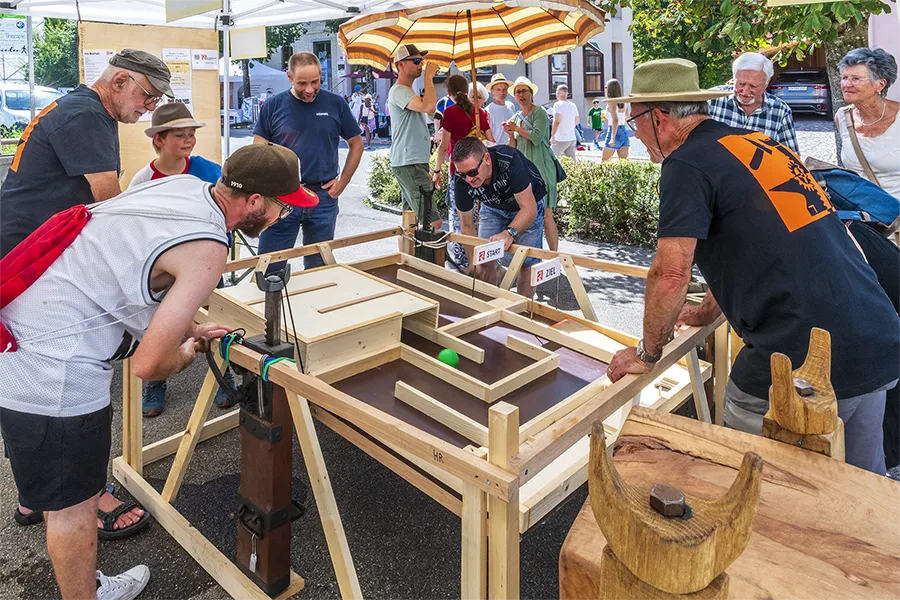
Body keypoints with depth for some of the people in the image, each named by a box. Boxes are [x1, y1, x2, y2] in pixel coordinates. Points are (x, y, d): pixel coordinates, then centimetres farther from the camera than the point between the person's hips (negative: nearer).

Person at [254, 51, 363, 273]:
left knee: (318, 267, 13)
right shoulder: (273, 106, 1)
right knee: (269, 268, 2)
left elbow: (356, 144, 12)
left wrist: (342, 182, 4)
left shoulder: (335, 104, 3)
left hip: (324, 197, 1)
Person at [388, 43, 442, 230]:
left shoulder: (407, 91, 21)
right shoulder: (399, 91, -13)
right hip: (409, 165, -11)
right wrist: (429, 76, -17)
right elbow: (429, 107, -29)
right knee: (433, 222, -16)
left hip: (413, 163, 11)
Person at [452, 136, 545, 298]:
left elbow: (529, 209, -37)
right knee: (485, 262, -5)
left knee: (527, 264, -8)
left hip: (528, 202, -3)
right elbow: (467, 225, -14)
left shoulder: (510, 160, -40)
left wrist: (510, 233, -53)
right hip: (493, 207, 3)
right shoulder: (463, 182, -27)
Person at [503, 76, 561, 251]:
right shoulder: (516, 117, 17)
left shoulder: (539, 112, -2)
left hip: (540, 166, -6)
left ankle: (554, 254, -5)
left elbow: (537, 137, -18)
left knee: (545, 213, -10)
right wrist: (510, 134, 0)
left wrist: (517, 128, -6)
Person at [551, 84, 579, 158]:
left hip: (561, 140, -7)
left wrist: (552, 135, -17)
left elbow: (556, 122, -19)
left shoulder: (558, 104, -10)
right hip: (572, 139, 7)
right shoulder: (573, 105, 11)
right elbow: (577, 121, 20)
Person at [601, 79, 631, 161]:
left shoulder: (611, 102, -10)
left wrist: (613, 138, -26)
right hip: (624, 133, 7)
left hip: (615, 133, -7)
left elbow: (615, 120, -21)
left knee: (603, 161, 5)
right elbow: (628, 117, 22)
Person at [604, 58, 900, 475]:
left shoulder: (687, 164, -9)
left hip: (802, 361, -9)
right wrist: (706, 312, 40)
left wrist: (648, 353, 1)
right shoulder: (761, 144, 17)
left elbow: (670, 273, -15)